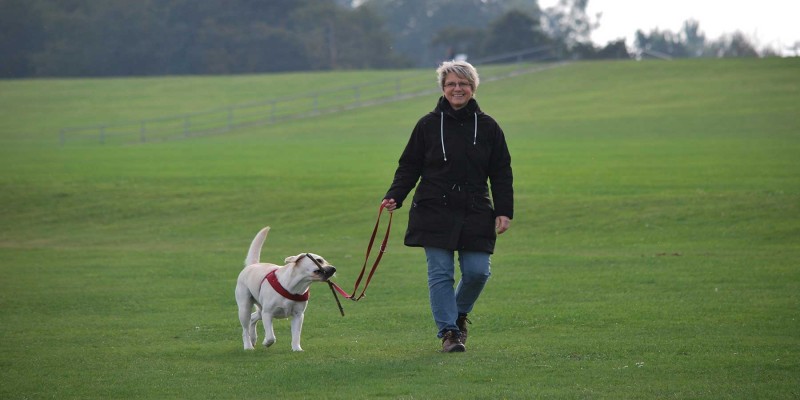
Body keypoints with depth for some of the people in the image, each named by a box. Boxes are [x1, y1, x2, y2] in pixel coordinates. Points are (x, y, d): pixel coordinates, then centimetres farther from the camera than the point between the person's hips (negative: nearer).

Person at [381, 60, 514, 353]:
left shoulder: (487, 127, 6)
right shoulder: (428, 125, 3)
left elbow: (501, 173, 9)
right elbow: (409, 166, 6)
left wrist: (504, 212, 1)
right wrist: (395, 197, -8)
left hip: (475, 214, 1)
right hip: (435, 212, -1)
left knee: (477, 272, -4)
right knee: (440, 274, -5)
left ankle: (459, 313, 24)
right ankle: (448, 331, 2)